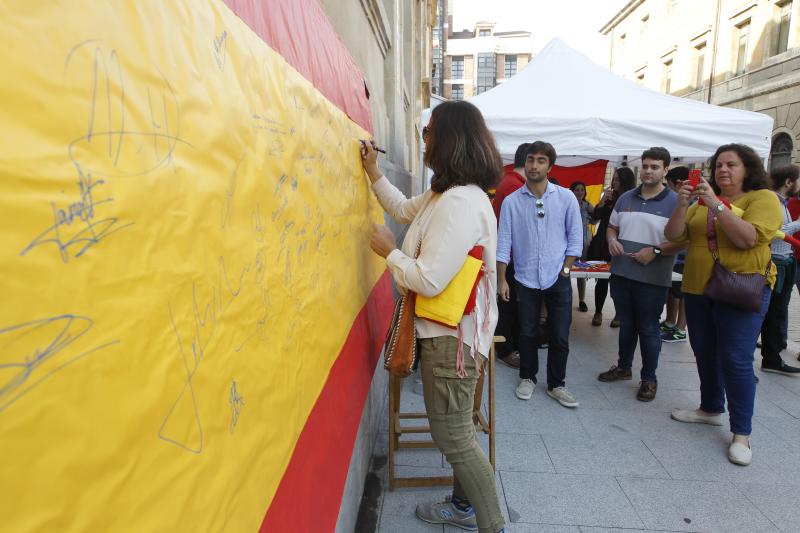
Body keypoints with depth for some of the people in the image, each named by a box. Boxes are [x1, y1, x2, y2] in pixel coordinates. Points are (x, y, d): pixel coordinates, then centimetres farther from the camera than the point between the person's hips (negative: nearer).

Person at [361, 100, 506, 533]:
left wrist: (388, 251, -11)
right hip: (447, 329, 11)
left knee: (453, 436, 3)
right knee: (454, 428, 23)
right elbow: (405, 209, 27)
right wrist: (373, 171, 23)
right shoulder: (447, 192, 9)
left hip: (452, 335, -11)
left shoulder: (460, 202, -24)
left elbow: (428, 280, -27)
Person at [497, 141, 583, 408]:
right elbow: (503, 243, -3)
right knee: (527, 334, 12)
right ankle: (527, 378, 31)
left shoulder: (566, 198, -2)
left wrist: (564, 270, -3)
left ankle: (556, 385, 23)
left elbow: (575, 238, 3)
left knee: (560, 337, 6)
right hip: (526, 279, 0)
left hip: (558, 279, 0)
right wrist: (501, 280, -4)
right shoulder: (511, 201, -4)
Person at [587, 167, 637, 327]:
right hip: (602, 244, 3)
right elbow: (596, 216, 4)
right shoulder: (610, 196, 7)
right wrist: (603, 200, -6)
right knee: (602, 279, 5)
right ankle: (598, 312, 14)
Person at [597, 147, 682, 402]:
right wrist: (612, 240, -2)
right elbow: (612, 227, 18)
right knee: (626, 324, 18)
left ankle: (649, 378, 21)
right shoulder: (626, 198, 10)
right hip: (621, 273, 5)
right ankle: (623, 367, 34)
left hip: (652, 278, -4)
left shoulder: (675, 202, -6)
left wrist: (655, 251, -21)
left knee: (648, 329, 5)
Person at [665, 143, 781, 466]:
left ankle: (741, 434, 8)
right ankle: (711, 409, 34)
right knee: (705, 354, 15)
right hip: (698, 290, 6)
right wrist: (682, 205, -13)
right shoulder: (702, 202, 10)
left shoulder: (763, 198, -4)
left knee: (736, 361, -6)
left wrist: (715, 205, -22)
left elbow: (748, 239, -20)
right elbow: (673, 236, 1)